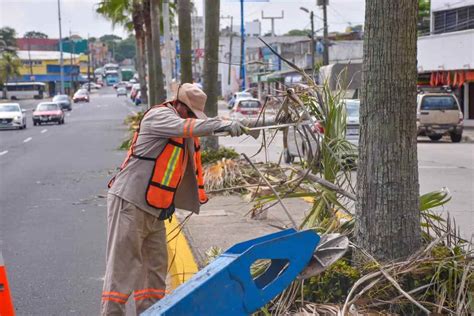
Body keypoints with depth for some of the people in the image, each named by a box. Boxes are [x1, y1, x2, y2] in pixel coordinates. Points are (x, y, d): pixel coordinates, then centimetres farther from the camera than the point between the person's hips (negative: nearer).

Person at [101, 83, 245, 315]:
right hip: (129, 201, -9)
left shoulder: (186, 134, 14)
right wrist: (224, 124, -39)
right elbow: (184, 126, -32)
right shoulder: (158, 116, -13)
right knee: (122, 265, -7)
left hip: (154, 209, 9)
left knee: (155, 265, 12)